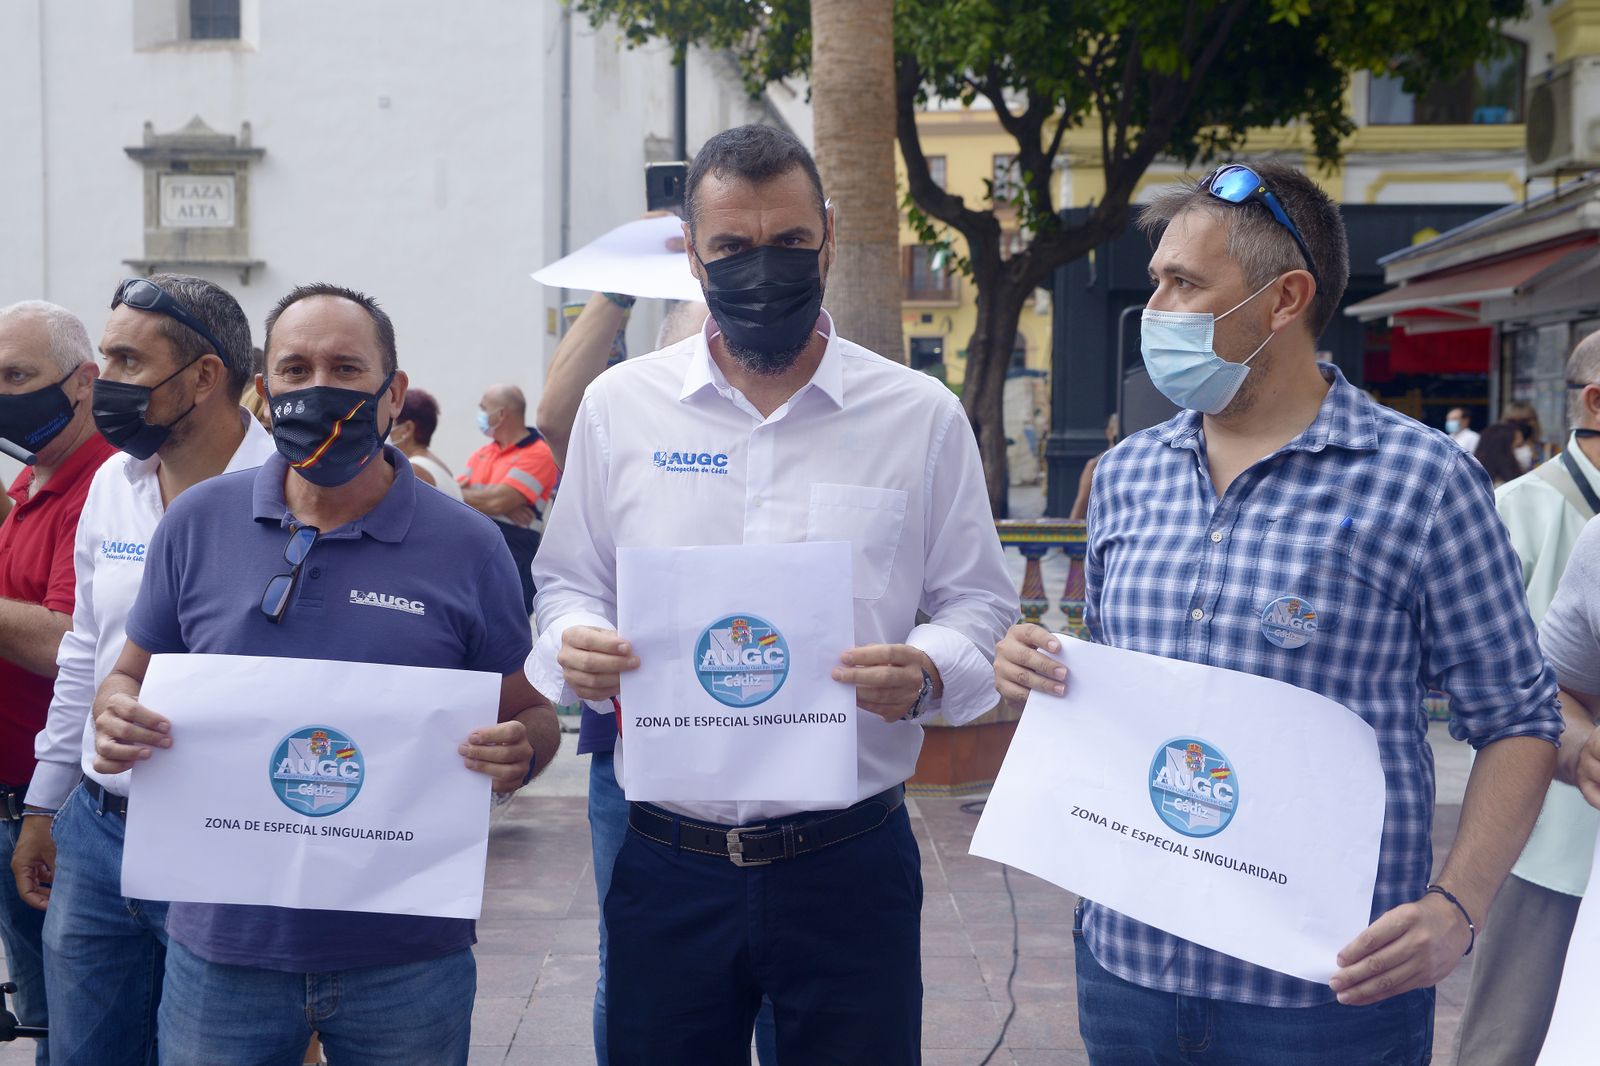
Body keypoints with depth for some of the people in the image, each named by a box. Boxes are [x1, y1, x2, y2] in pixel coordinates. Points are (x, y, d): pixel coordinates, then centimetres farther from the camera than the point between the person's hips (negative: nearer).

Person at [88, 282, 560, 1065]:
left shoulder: (467, 546, -3)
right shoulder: (198, 524, 2)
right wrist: (116, 718, -12)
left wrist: (518, 752, -20)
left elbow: (533, 719, 3)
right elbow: (130, 679, 11)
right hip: (223, 946, 1)